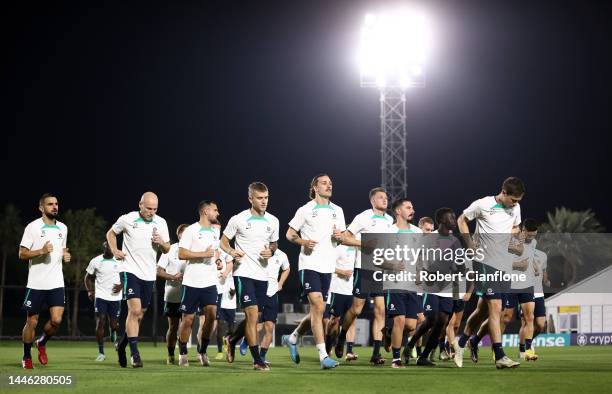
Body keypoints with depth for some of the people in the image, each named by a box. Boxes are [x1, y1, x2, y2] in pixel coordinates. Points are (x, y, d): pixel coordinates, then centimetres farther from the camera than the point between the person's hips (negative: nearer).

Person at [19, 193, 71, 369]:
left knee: (56, 320, -10)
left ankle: (42, 343, 20)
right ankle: (26, 358, 22)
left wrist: (65, 255, 5)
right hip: (36, 283, -4)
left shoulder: (62, 228, 12)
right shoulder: (33, 227, -5)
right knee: (32, 322, 4)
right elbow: (22, 254, -7)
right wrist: (41, 251, -21)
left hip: (56, 283, 4)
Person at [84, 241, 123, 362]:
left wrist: (121, 285, -10)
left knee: (114, 324, 1)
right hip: (100, 296, -1)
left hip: (115, 297, 1)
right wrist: (90, 291, -3)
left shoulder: (120, 261, 2)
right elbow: (88, 277, 12)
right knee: (100, 322, -10)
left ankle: (114, 335, 40)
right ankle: (101, 352, -5)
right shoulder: (95, 261, 1)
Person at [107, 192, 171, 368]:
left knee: (139, 315, 11)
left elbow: (167, 249, 11)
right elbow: (111, 233, 12)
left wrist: (161, 243, -12)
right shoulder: (127, 219, -5)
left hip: (149, 274, 4)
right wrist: (115, 250, -4)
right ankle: (135, 354, -17)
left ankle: (122, 345, 33)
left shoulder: (161, 223, 3)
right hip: (131, 271, -4)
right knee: (134, 310, -18)